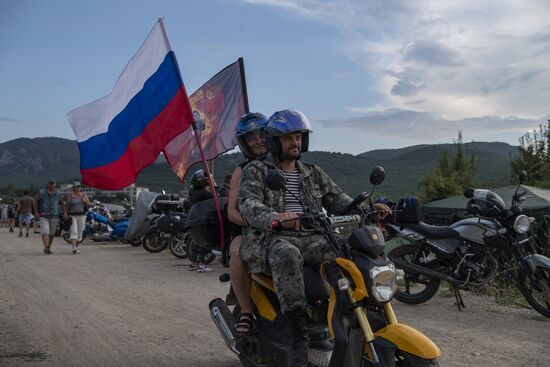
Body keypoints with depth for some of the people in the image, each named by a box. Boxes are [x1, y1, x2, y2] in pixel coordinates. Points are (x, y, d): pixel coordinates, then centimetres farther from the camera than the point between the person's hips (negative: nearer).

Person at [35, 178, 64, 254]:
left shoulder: (58, 193, 6)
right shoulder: (41, 192, 2)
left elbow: (61, 203, 14)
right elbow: (36, 202, 7)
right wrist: (36, 212, -3)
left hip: (54, 216, 2)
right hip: (44, 216, -2)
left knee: (52, 233, 8)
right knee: (45, 232, -15)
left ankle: (48, 248, 21)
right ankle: (46, 247, -25)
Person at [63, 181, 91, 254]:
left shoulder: (83, 194, 8)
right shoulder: (70, 195, -1)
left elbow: (89, 204, 9)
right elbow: (66, 206, -1)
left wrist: (85, 201, -11)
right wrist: (65, 213, -15)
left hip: (81, 215, 4)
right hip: (72, 216, -4)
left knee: (79, 232, 8)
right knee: (73, 232, -15)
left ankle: (76, 247, 22)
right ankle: (74, 248, -24)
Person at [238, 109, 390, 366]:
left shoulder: (313, 174, 24)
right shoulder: (255, 171, 8)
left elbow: (338, 200, 14)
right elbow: (248, 205, -10)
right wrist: (274, 217, -33)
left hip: (311, 238, 4)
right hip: (272, 239, -4)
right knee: (287, 255, -40)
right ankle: (298, 333, -34)